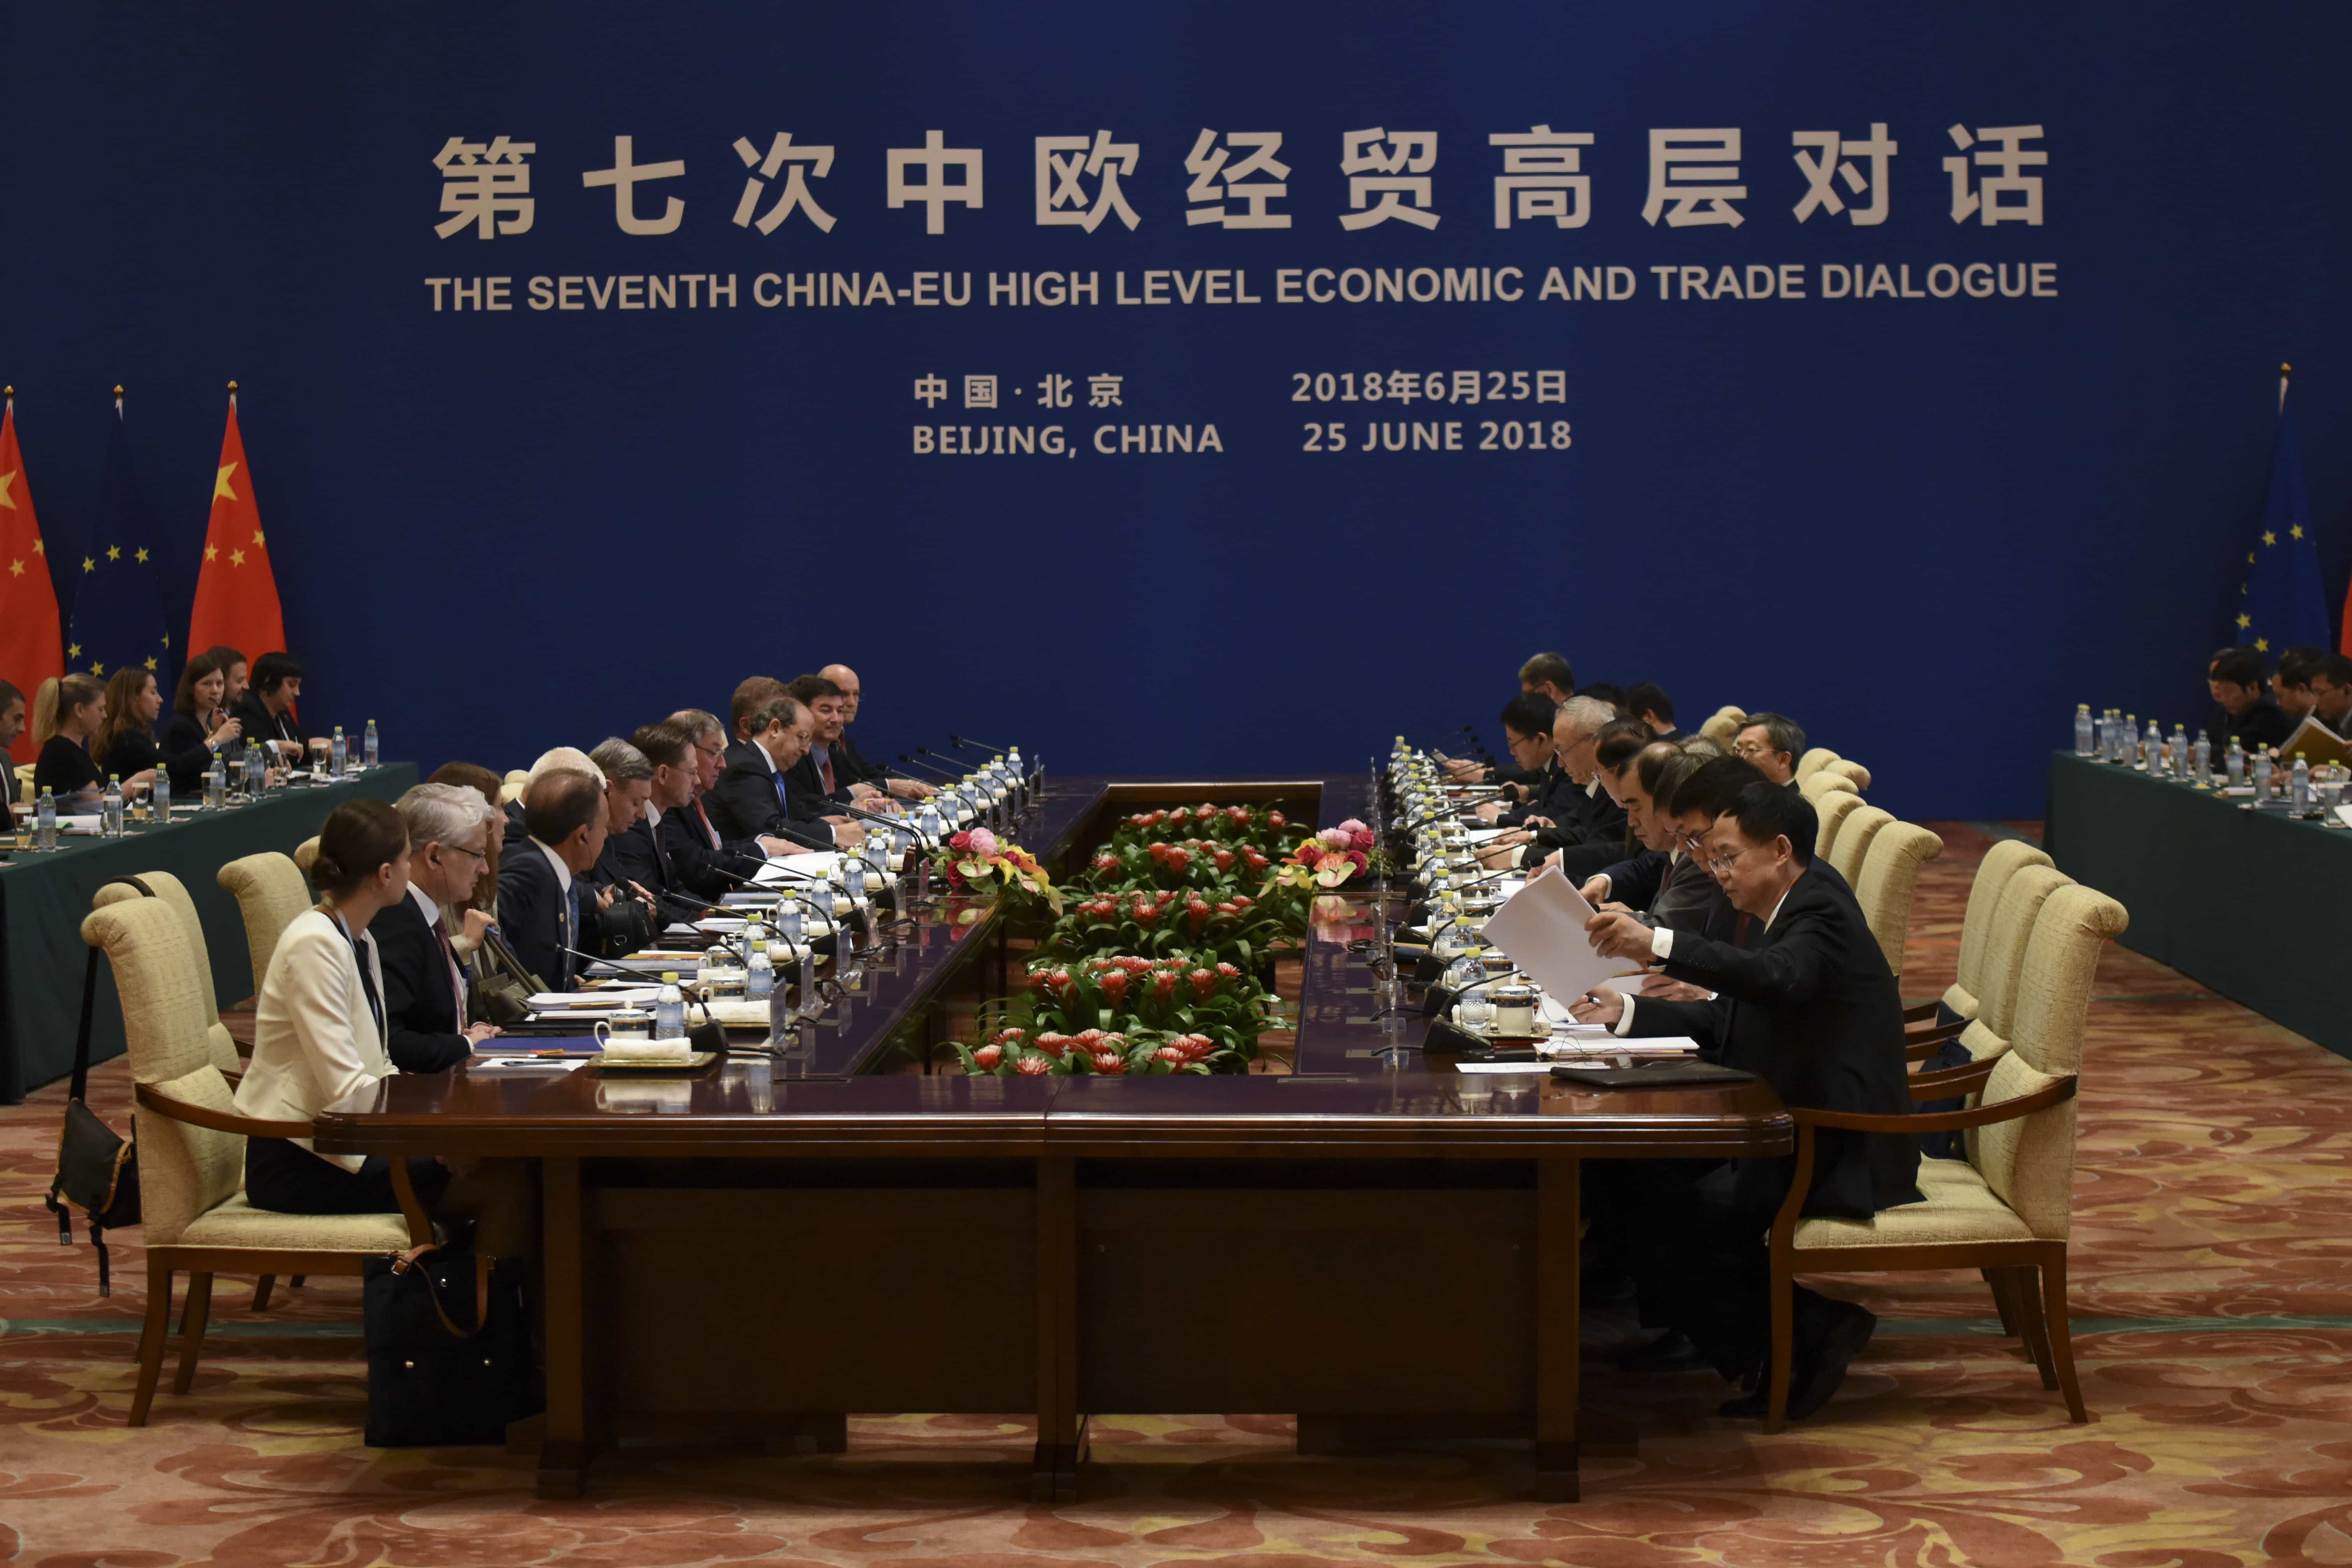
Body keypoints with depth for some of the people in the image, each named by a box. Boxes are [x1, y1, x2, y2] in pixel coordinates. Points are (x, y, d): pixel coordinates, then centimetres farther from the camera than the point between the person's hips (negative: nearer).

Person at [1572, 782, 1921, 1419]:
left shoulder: (1822, 914, -15)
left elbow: (1779, 978, -37)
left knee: (1668, 1227, -17)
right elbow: (1722, 1022, 19)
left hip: (1842, 1157, -11)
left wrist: (1659, 945, -47)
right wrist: (1625, 1011, 6)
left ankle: (1812, 1334, -5)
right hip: (1795, 1139, 11)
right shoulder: (1776, 916, 16)